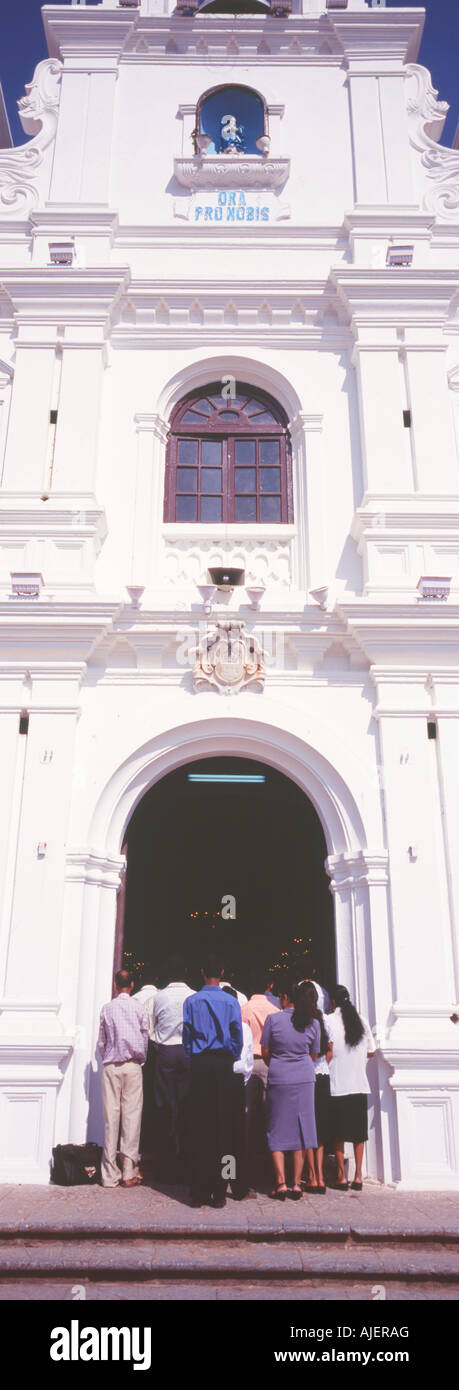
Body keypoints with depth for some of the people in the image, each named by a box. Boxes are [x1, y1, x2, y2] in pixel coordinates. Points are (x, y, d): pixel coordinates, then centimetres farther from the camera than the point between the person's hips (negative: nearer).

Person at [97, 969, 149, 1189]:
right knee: (132, 1115, 1)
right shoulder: (139, 1007, 0)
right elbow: (145, 1036, 3)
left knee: (111, 1116, 2)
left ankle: (110, 1175, 4)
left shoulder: (107, 1008, 2)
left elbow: (101, 1042, 7)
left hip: (110, 1066, 1)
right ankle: (129, 1173, 1)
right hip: (132, 1065, -1)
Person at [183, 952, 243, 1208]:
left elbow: (186, 1035, 2)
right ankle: (219, 1192, 4)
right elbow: (238, 1038, 2)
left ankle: (199, 1191, 7)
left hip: (199, 1065, 1)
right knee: (222, 1125, 3)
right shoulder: (231, 1002, -1)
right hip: (223, 1065, 0)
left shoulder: (191, 1001, 0)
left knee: (199, 1125, 4)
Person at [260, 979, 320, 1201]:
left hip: (278, 1080, -2)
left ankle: (281, 1182, 3)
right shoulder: (312, 1023, 0)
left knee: (277, 1132, 8)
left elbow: (265, 1052, 1)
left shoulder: (273, 1019, -7)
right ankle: (296, 1184, 9)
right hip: (304, 1079, 2)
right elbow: (314, 1056, 10)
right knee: (301, 1129, 9)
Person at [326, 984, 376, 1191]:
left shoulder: (329, 1020, -7)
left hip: (337, 1086, -3)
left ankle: (341, 1176, 8)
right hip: (360, 1085, 3)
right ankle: (358, 1176, 10)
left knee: (338, 1134, 6)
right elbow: (371, 1052, 9)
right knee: (359, 1133, 11)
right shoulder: (361, 1021, 4)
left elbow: (329, 1052, -13)